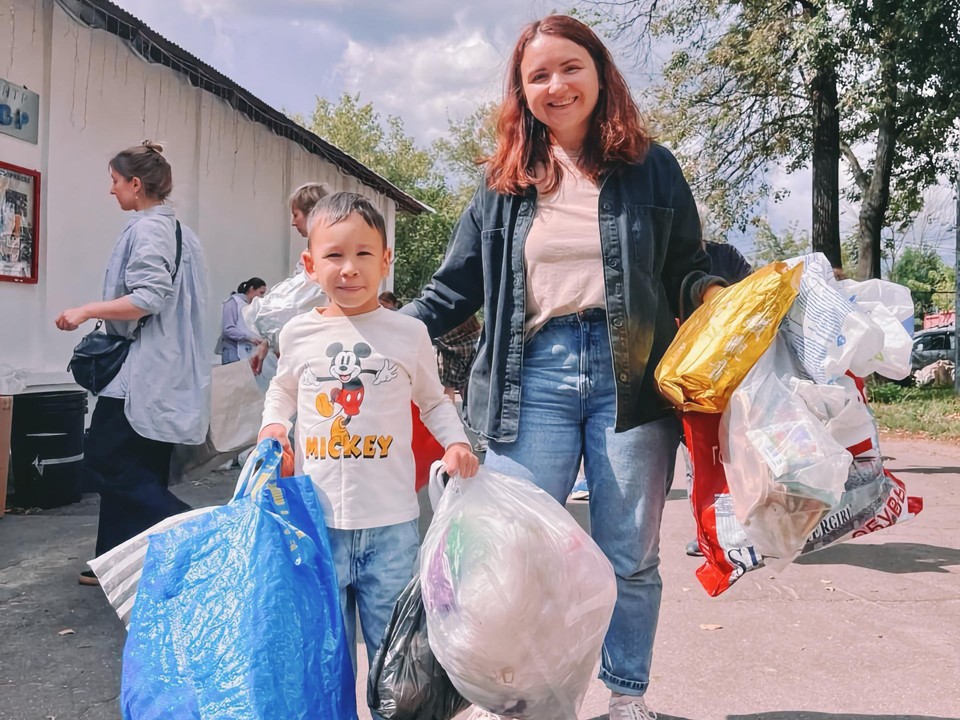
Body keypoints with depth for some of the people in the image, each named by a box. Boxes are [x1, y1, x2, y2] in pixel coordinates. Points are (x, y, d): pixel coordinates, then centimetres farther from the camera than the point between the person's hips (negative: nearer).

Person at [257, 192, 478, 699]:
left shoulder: (408, 334, -2)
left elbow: (433, 400, 12)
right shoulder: (298, 333, 3)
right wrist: (273, 425, 3)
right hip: (317, 521, 2)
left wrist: (456, 442, -5)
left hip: (390, 524, -1)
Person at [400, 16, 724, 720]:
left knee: (630, 555, 8)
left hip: (630, 376, 0)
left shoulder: (650, 166, 9)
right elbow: (455, 288, 12)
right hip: (534, 376, 1)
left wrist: (722, 299, -8)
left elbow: (687, 269, 13)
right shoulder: (503, 182, 11)